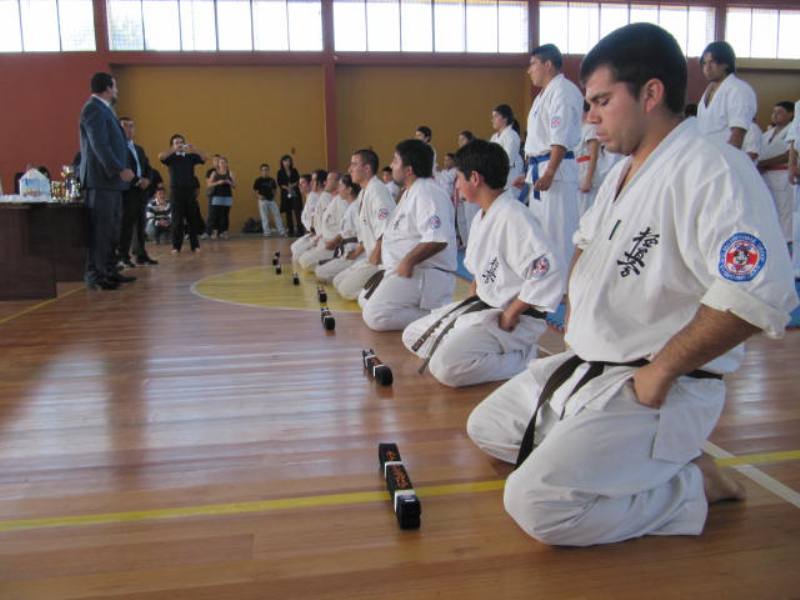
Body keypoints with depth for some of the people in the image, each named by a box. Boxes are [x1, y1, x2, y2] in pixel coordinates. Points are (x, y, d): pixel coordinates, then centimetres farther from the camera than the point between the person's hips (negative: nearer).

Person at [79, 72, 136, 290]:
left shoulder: (103, 109, 21)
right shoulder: (94, 109, -10)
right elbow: (99, 145, -19)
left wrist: (120, 170, 13)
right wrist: (120, 170, -22)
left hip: (111, 179, 10)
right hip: (101, 179, -10)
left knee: (112, 229, 13)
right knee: (100, 229, -8)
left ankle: (109, 271, 19)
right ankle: (95, 276, -5)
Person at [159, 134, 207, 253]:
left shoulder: (191, 156, 10)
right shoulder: (171, 157, 6)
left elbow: (204, 157, -2)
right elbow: (161, 156, -12)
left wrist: (193, 149, -16)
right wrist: (174, 150, -18)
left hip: (190, 190, 2)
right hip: (176, 191, -2)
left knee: (193, 219, 2)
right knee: (177, 220, -1)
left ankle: (195, 245, 9)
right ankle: (176, 246, 2)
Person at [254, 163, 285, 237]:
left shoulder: (272, 180, 8)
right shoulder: (258, 181, -2)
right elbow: (255, 190, -1)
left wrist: (274, 196, 2)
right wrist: (258, 196, -17)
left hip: (271, 200, 3)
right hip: (263, 200, -3)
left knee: (277, 215, 2)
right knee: (264, 217, 0)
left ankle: (281, 231, 7)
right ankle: (267, 232, 7)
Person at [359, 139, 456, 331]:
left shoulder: (427, 193, -19)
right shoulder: (410, 192, 15)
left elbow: (438, 239, -29)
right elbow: (399, 228, 25)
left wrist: (408, 261, -24)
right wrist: (380, 245, 9)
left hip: (426, 274, -11)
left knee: (375, 317, -23)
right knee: (365, 300, 20)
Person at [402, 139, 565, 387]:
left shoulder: (513, 218, -23)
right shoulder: (481, 217, 9)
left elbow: (551, 272, -30)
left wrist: (511, 313, -21)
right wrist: (471, 298, 5)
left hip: (515, 318, -10)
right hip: (482, 304, 10)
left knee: (447, 366, -28)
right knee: (413, 336, 12)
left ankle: (523, 359, -8)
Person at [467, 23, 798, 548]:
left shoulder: (712, 170, -21)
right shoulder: (626, 172, 11)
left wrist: (660, 371, -23)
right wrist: (577, 311, 14)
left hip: (659, 392, -10)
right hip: (586, 365, 10)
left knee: (538, 503, -24)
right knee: (487, 427, 17)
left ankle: (692, 489, -1)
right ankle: (653, 461, 14)